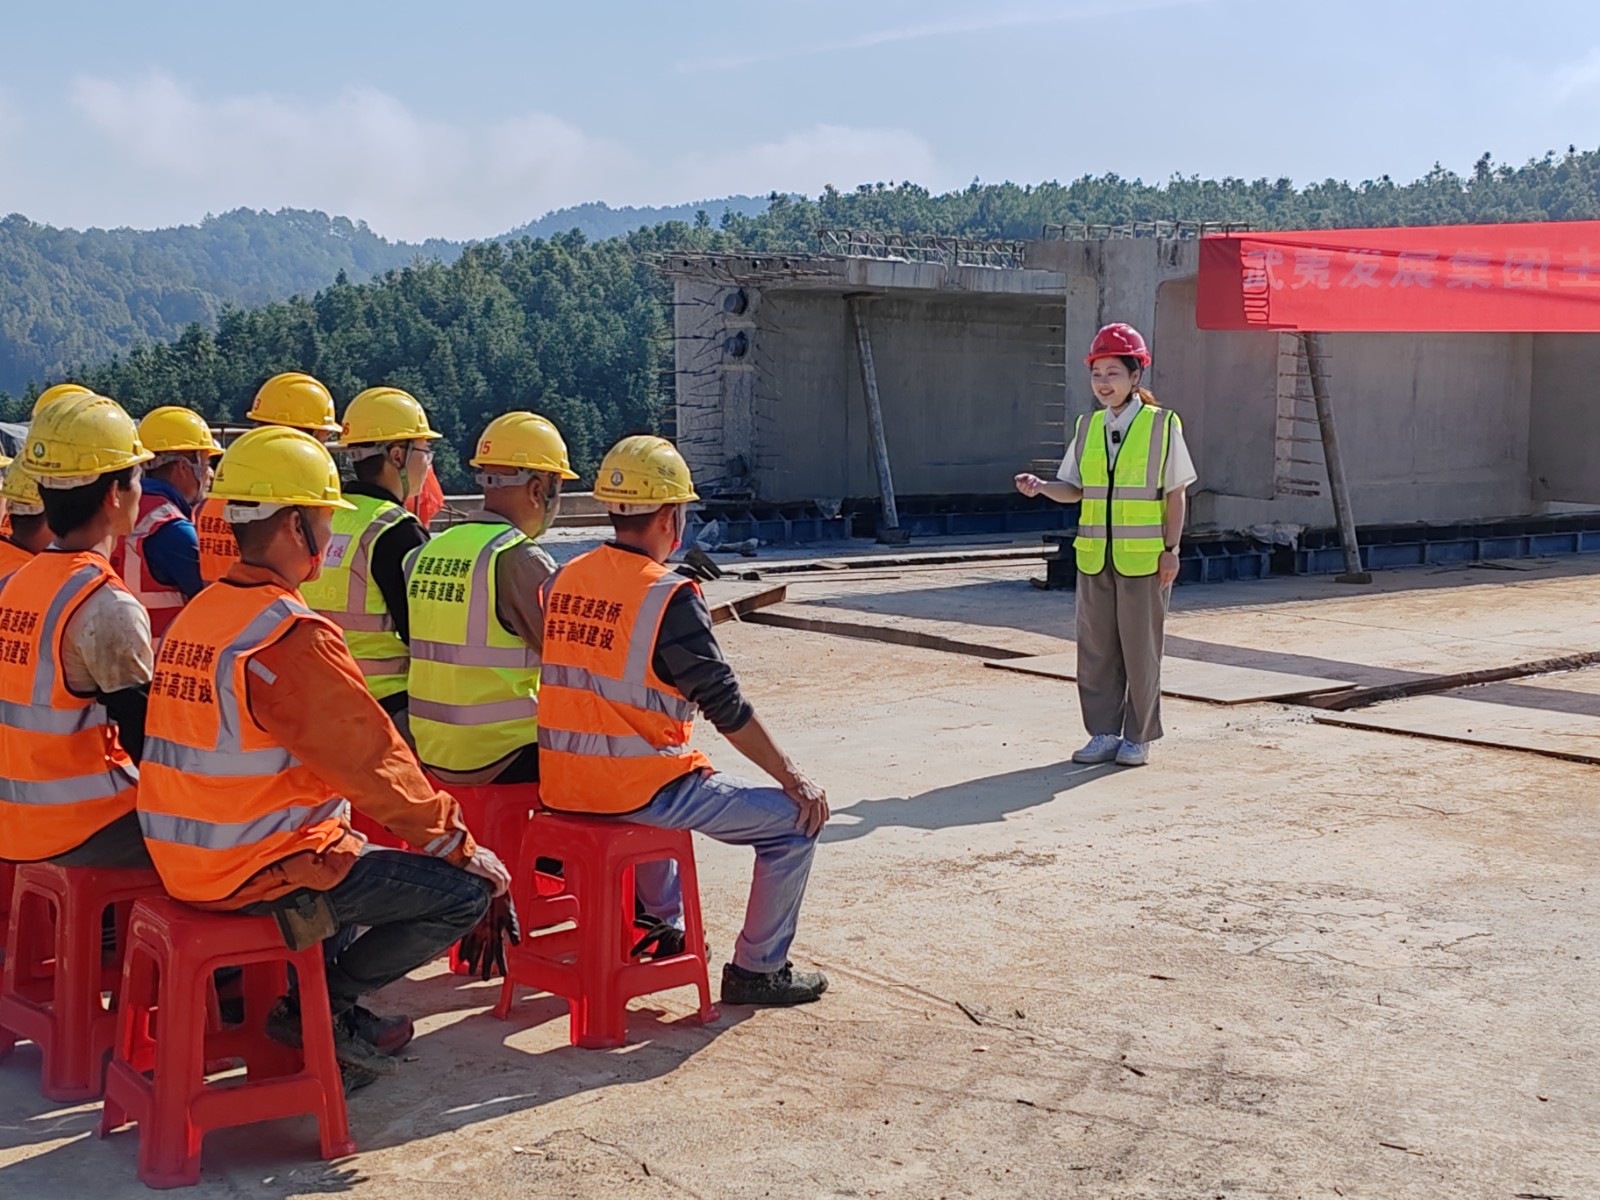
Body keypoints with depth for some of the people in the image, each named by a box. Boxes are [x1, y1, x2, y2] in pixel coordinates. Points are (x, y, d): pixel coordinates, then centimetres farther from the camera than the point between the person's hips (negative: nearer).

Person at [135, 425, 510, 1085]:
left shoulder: (196, 615, 8)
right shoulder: (293, 636, -21)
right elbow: (372, 761, -19)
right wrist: (459, 845, -6)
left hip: (186, 861, 10)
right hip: (259, 874, -10)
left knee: (354, 848, 33)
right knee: (464, 891, -7)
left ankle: (334, 1015, 20)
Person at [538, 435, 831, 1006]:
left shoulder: (564, 579, 4)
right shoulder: (670, 597, -16)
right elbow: (727, 708, -14)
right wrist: (793, 780, -4)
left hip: (561, 786, 8)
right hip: (639, 787, -8)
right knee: (795, 821, 2)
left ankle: (662, 926, 46)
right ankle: (758, 969, 10)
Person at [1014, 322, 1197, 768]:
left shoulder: (1161, 425, -3)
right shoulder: (1088, 427, 9)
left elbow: (1175, 495, -2)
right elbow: (1073, 489, 9)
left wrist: (1171, 550, -8)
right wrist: (1039, 486, -11)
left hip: (1144, 558, -4)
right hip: (1094, 556, 4)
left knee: (1140, 649, 2)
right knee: (1095, 647, 7)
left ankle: (1137, 737, 13)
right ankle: (1103, 733, 17)